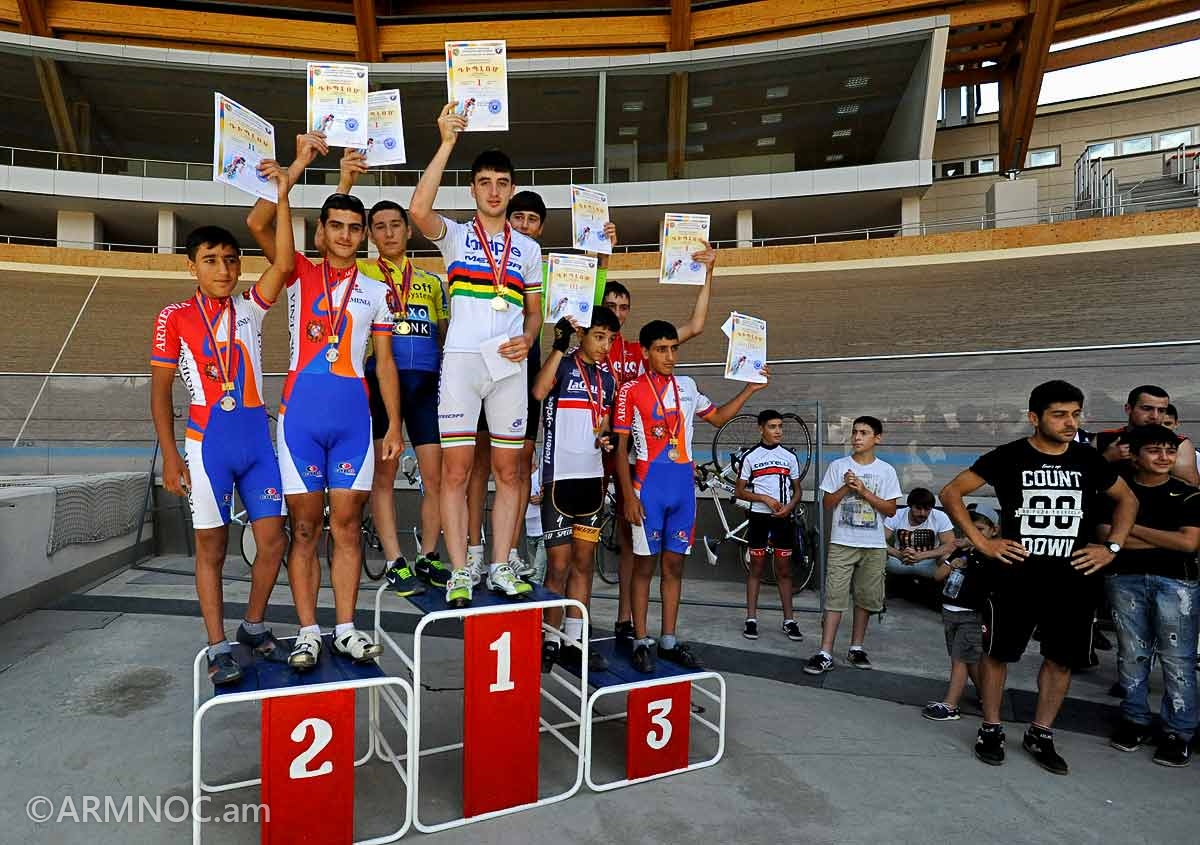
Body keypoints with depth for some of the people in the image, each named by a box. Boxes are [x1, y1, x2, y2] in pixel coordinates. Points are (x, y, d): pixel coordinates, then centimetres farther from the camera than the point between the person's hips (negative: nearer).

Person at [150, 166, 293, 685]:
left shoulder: (249, 307, 6)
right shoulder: (175, 318, -1)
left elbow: (283, 264, -11)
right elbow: (160, 390, 0)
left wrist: (282, 197, -17)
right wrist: (170, 456, -6)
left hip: (257, 439, 3)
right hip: (207, 444, -2)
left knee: (273, 540, 3)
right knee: (211, 548, 4)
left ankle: (254, 626, 23)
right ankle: (218, 648, 14)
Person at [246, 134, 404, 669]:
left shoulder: (375, 292, 12)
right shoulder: (300, 275, 8)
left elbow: (384, 362, 11)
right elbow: (257, 225, -8)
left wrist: (395, 425, 5)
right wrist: (298, 166, -11)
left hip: (353, 416, 1)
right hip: (301, 411, -1)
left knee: (347, 525, 4)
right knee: (304, 527, 2)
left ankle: (346, 629, 12)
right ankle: (308, 632, 11)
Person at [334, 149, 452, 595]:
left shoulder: (432, 282, 18)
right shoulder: (359, 272, 9)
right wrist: (345, 184, -22)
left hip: (426, 382, 3)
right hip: (378, 380, -2)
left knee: (436, 475, 1)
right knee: (384, 473, 0)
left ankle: (428, 558, 15)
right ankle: (395, 563, 8)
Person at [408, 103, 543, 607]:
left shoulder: (528, 248, 16)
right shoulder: (454, 235, 7)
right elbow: (418, 210, -15)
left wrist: (526, 340, -5)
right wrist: (447, 144, -15)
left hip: (510, 364, 3)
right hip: (461, 360, -2)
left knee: (508, 471, 3)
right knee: (456, 471, -4)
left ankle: (501, 568, 12)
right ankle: (460, 572, 4)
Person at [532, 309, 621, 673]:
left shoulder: (607, 379, 13)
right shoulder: (562, 366, -5)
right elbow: (538, 391, -27)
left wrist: (605, 438, 1)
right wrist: (560, 345, -28)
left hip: (592, 478, 6)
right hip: (560, 477, -6)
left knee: (584, 564, 10)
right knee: (559, 565, -1)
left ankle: (573, 642, 20)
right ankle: (550, 642, 13)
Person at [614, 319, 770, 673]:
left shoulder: (687, 387, 9)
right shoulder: (631, 391, -5)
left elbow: (718, 417, 24)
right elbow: (621, 448, -6)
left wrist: (750, 389, 14)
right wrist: (629, 496, -11)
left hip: (683, 485, 5)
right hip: (649, 486, -5)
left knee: (674, 564, 10)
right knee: (644, 565, 2)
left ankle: (668, 642, 19)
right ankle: (641, 642, 12)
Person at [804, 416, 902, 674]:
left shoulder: (886, 470, 2)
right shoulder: (837, 466, 0)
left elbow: (891, 510, -2)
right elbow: (826, 505, 1)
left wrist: (864, 491, -12)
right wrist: (846, 487, -14)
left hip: (874, 546, 1)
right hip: (842, 543, -1)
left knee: (865, 598, 10)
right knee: (835, 597, -5)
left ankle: (856, 648, 24)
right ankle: (825, 654, -5)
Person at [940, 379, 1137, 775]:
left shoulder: (1089, 459, 4)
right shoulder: (1008, 457, -6)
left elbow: (1127, 499, 20)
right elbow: (950, 493, -4)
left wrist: (1111, 548, 7)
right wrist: (982, 542, -10)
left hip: (1074, 581, 4)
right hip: (1016, 578, -3)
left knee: (1062, 658, 12)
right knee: (998, 652, 6)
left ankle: (1041, 734, 28)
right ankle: (990, 730, 23)